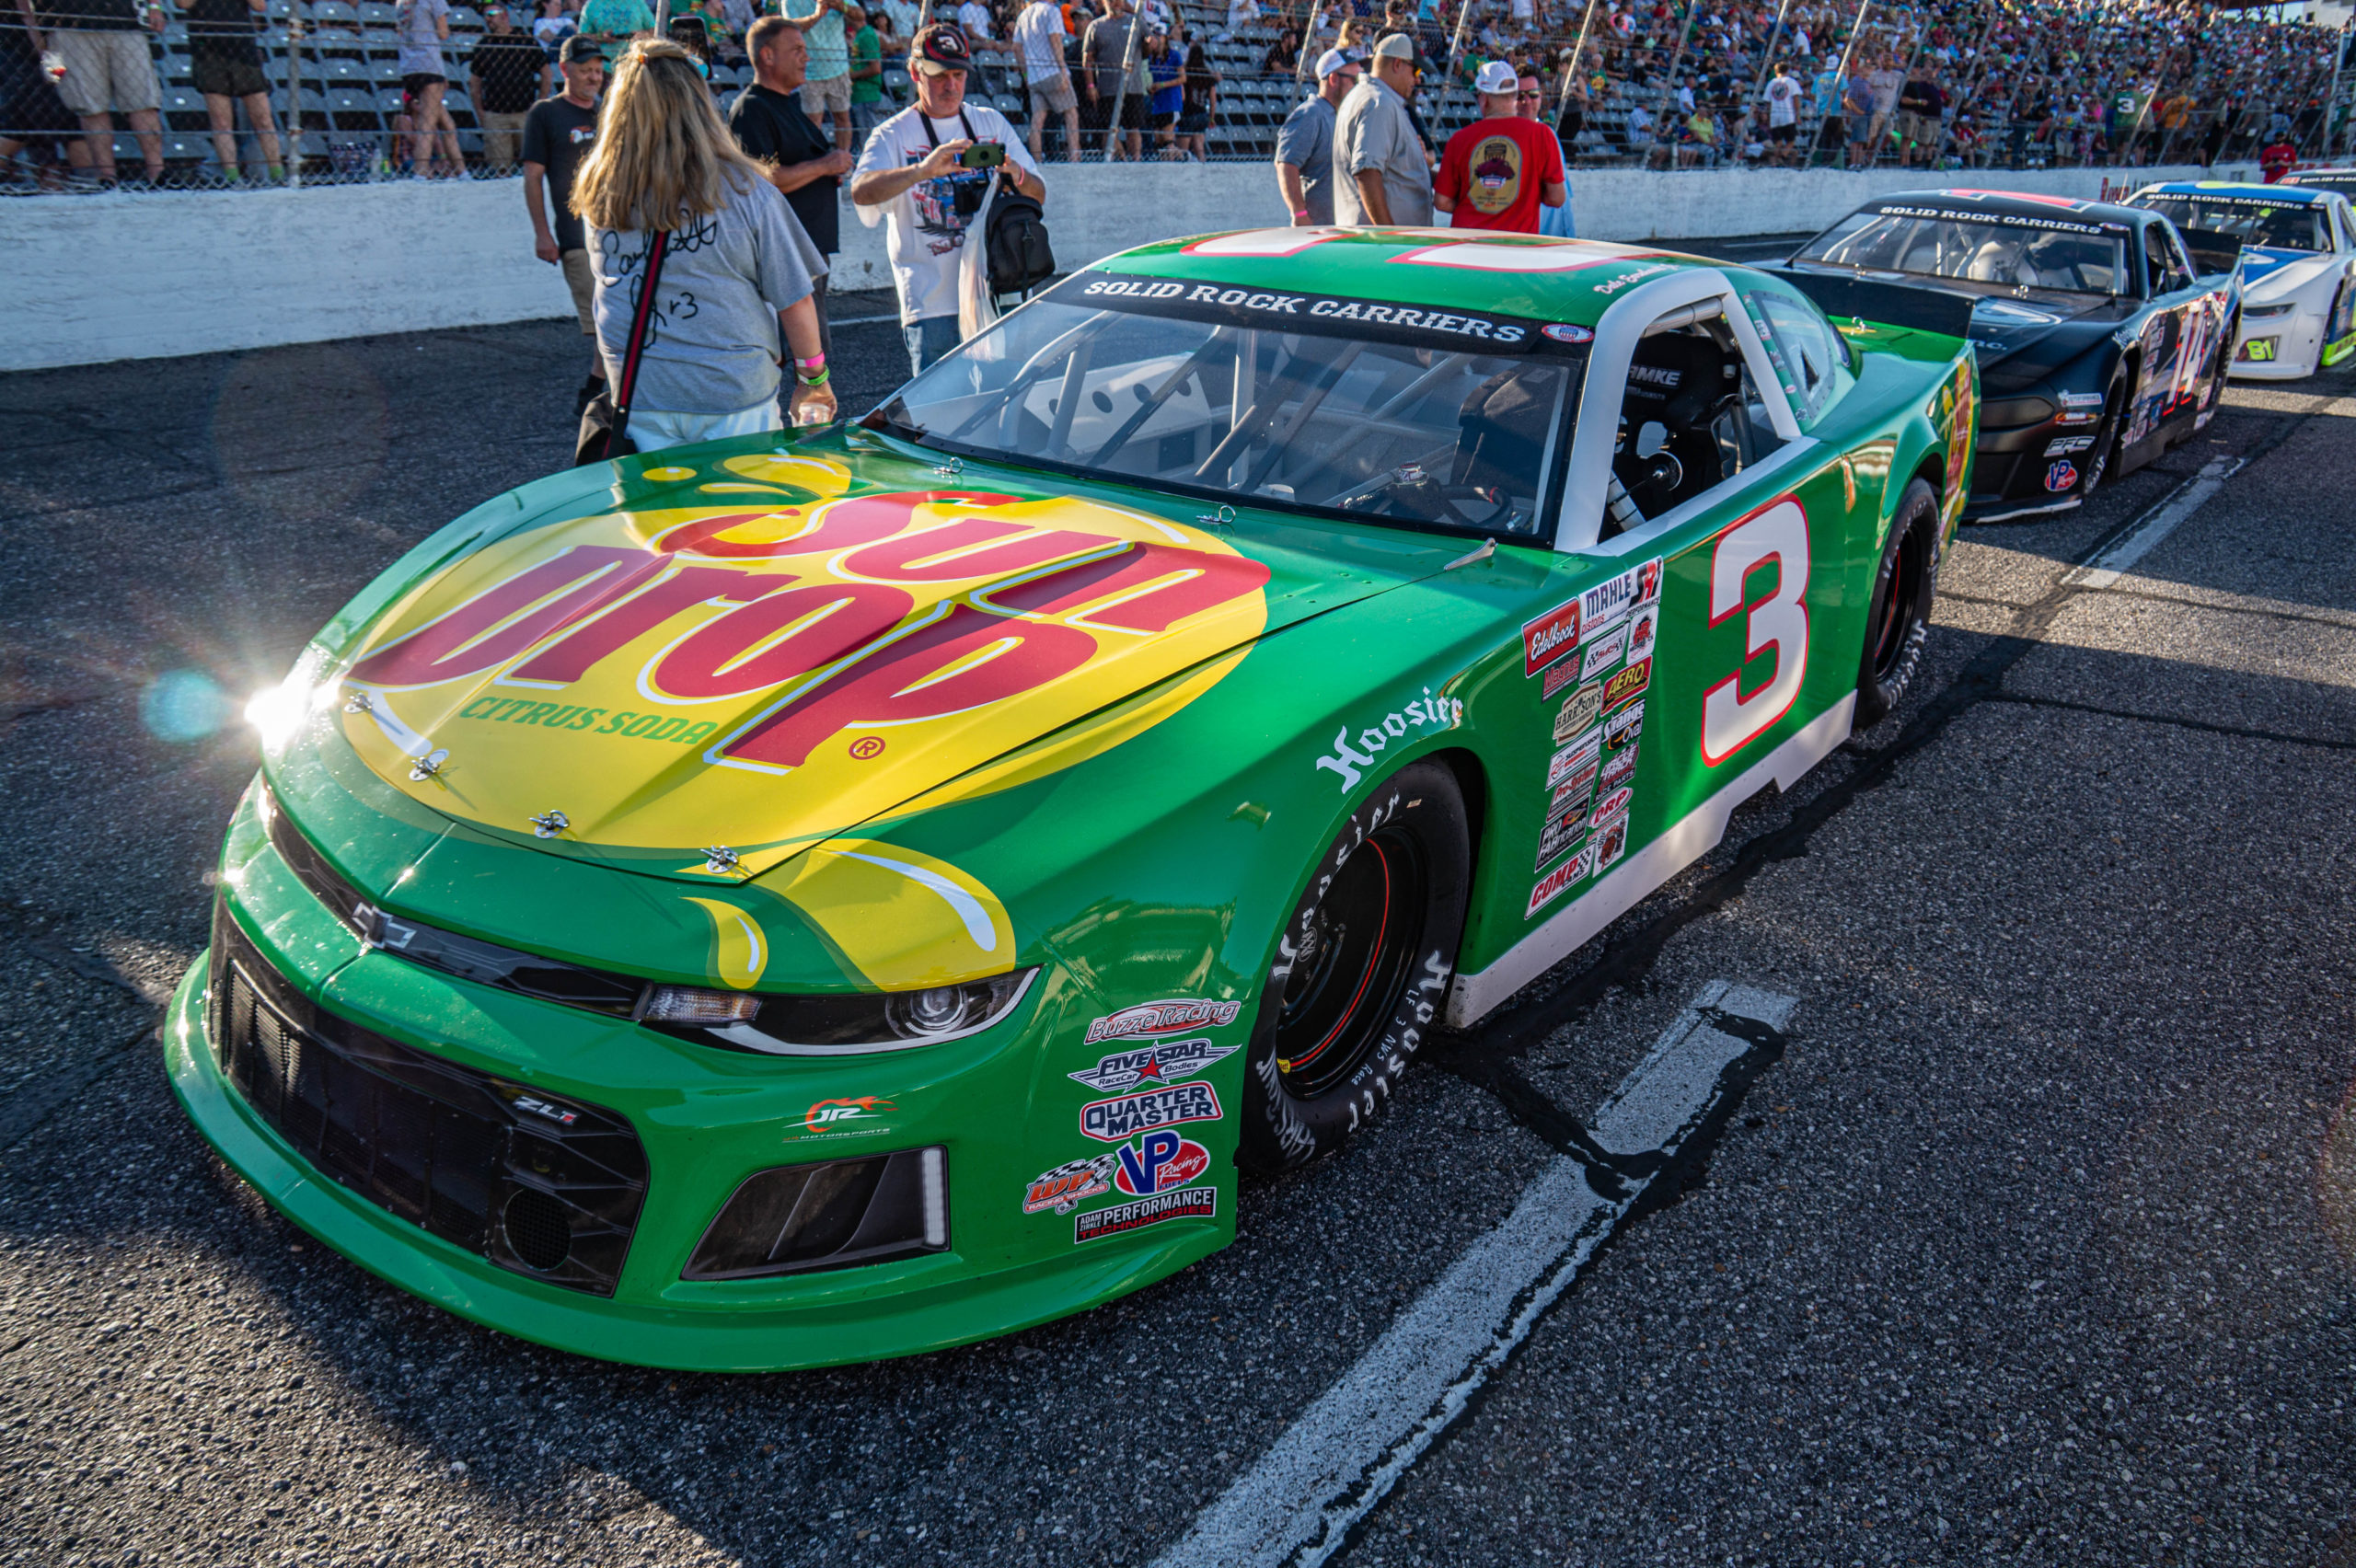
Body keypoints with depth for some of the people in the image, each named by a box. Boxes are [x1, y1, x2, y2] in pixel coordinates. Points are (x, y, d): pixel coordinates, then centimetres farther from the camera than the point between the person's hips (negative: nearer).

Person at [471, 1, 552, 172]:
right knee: (498, 167, -2)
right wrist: (479, 111, 5)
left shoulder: (526, 41, 5)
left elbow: (546, 73, 8)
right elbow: (475, 81, 15)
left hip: (525, 112, -1)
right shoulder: (483, 45, 11)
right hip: (494, 115, 1)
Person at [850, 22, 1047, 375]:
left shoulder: (990, 122, 14)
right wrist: (922, 170, -34)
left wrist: (1017, 176, -11)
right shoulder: (895, 134, 2)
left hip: (997, 296, 3)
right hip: (932, 304, -3)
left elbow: (1039, 195, 13)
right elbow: (861, 191, -17)